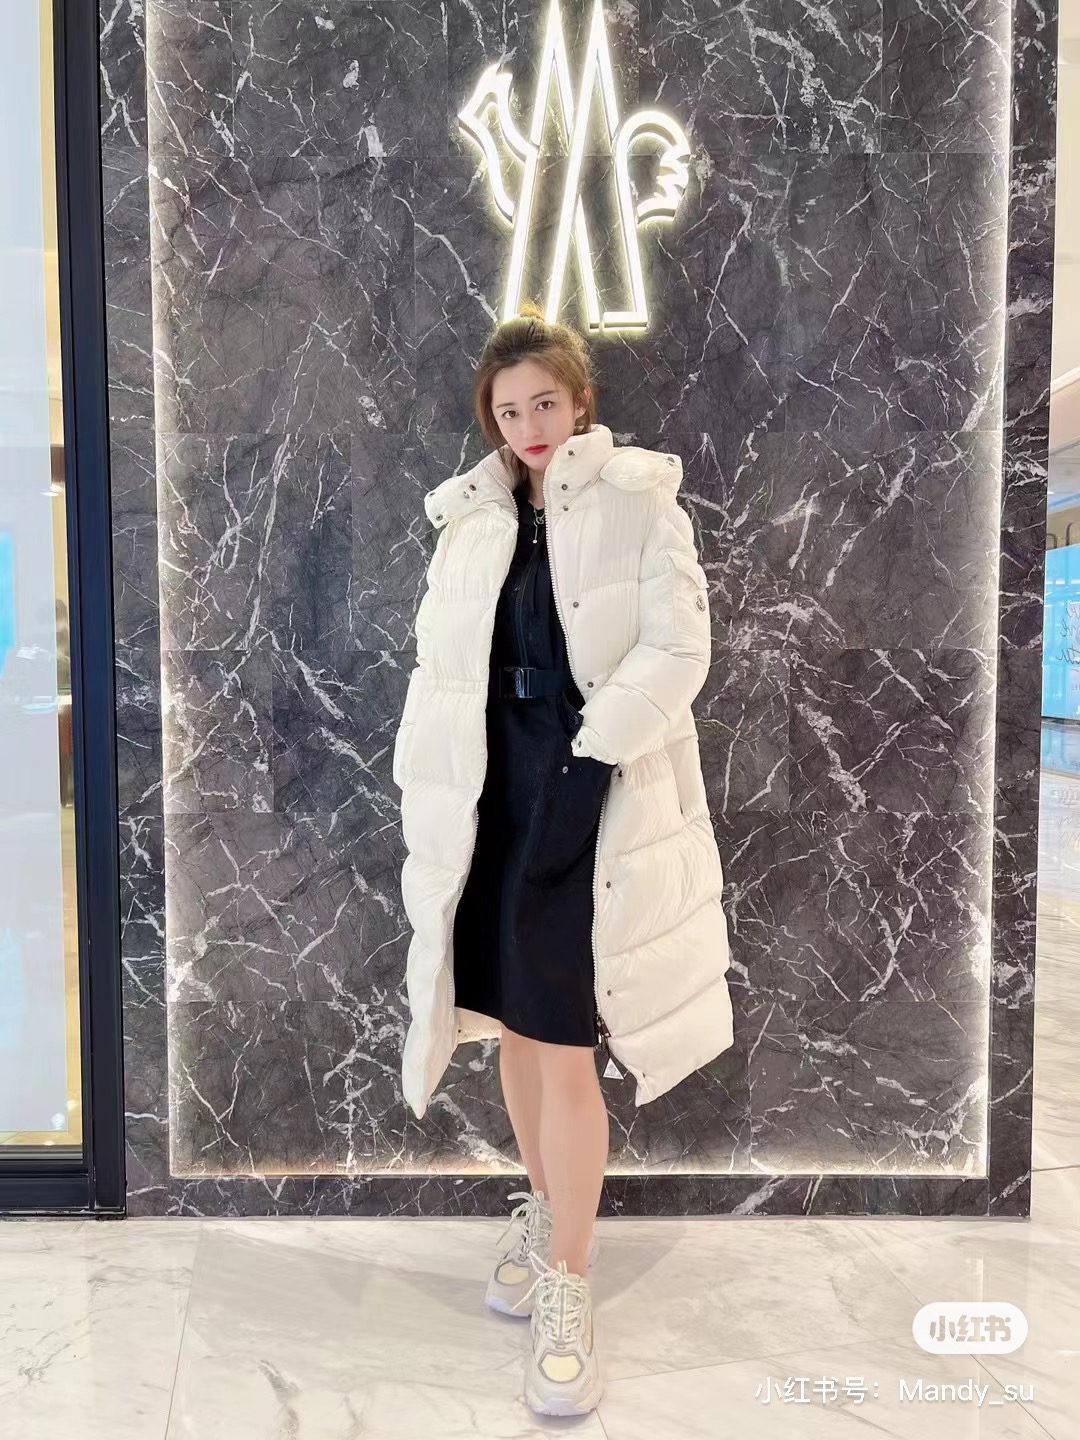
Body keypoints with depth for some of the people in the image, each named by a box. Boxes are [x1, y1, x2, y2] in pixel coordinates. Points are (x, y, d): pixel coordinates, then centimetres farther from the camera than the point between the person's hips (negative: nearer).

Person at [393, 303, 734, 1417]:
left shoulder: (641, 500, -2)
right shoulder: (472, 517, 10)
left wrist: (586, 746, -16)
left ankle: (568, 1286, 17)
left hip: (593, 801, -4)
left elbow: (678, 650, -9)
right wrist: (427, 792, 1)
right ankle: (545, 1211, 38)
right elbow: (439, 664, 9)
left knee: (561, 1042, -2)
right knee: (515, 1025, 15)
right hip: (493, 797, 5)